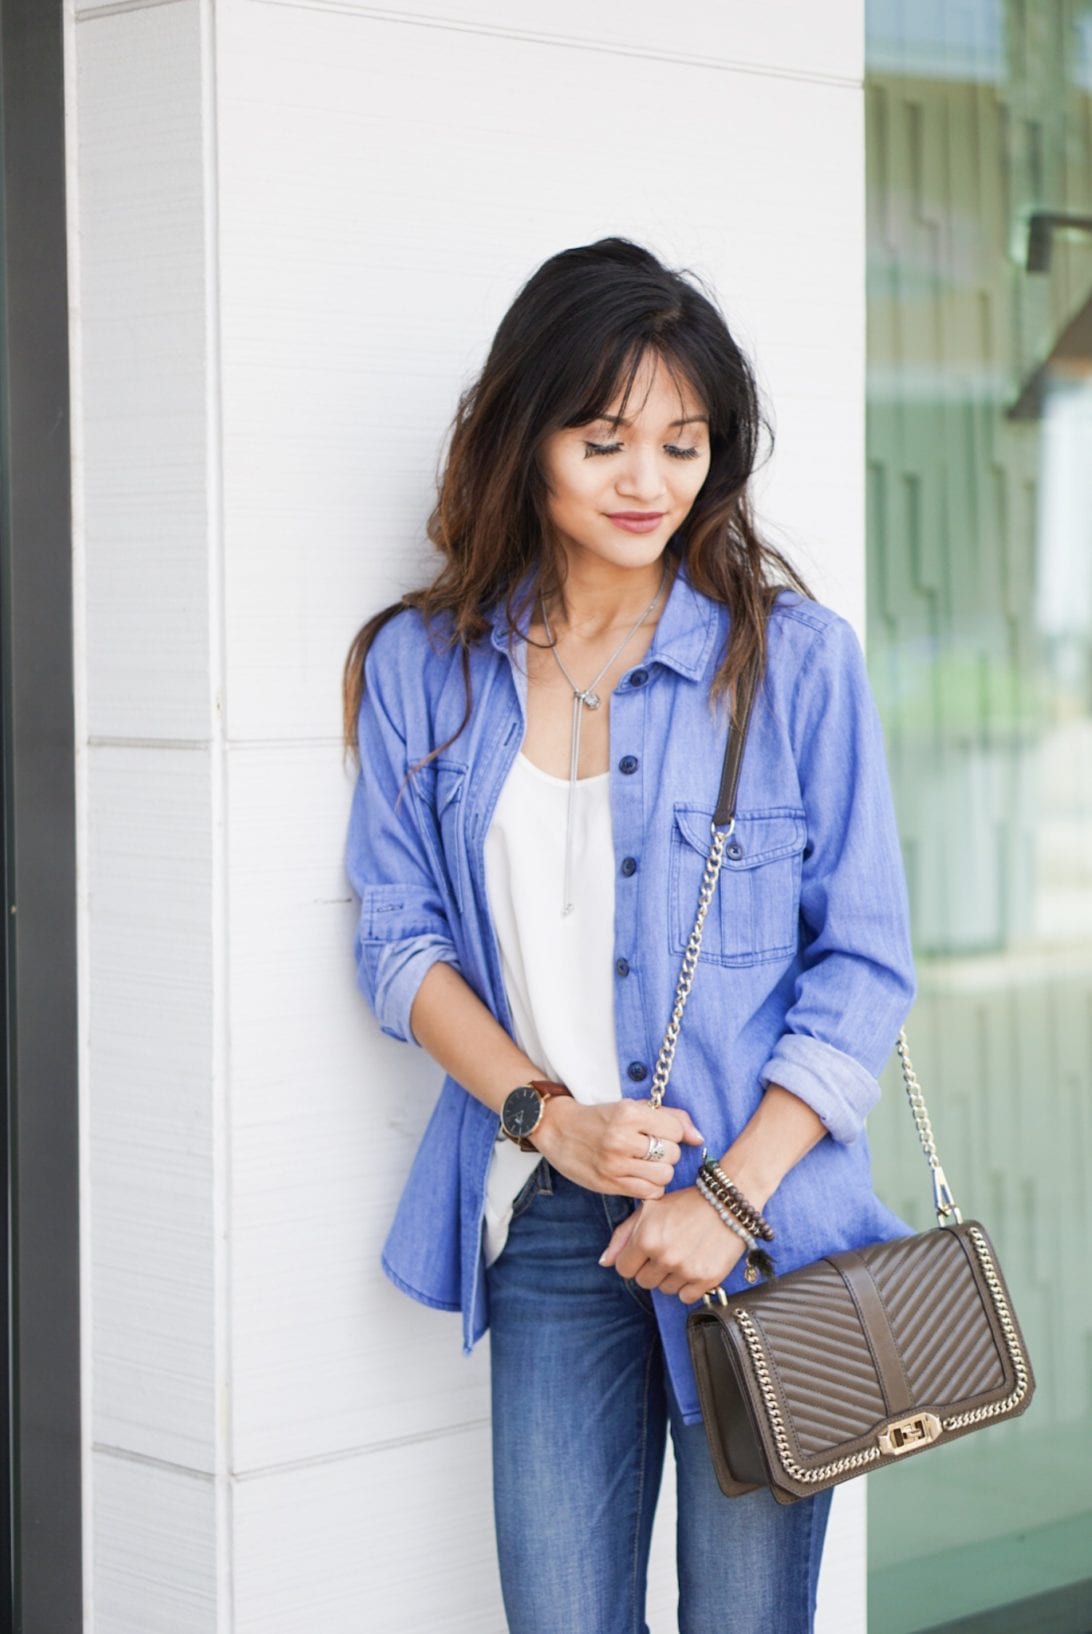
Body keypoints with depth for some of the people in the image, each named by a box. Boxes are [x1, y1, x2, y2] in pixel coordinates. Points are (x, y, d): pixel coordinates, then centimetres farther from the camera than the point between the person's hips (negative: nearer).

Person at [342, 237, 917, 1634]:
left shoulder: (795, 657, -3)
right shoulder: (422, 667, 4)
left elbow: (864, 967, -2)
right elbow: (400, 943, 6)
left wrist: (733, 1197, -12)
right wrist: (548, 1115, -10)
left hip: (763, 1220, -1)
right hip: (545, 1223, 2)